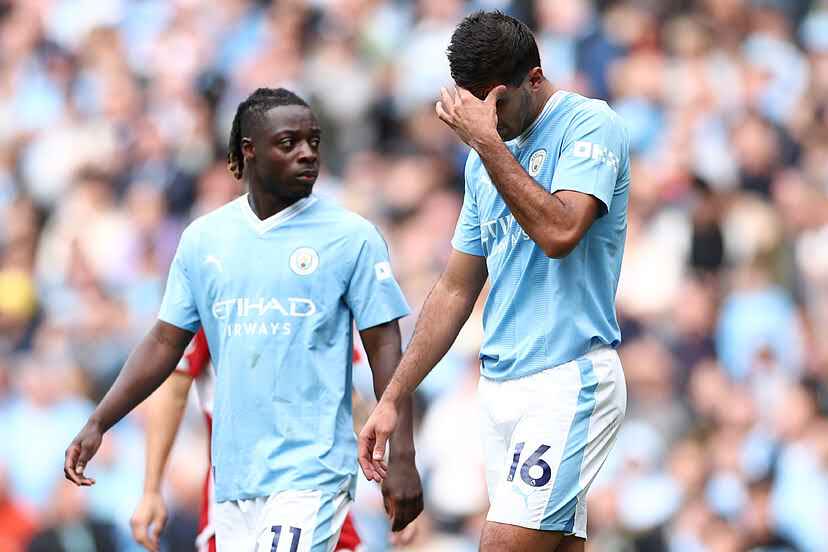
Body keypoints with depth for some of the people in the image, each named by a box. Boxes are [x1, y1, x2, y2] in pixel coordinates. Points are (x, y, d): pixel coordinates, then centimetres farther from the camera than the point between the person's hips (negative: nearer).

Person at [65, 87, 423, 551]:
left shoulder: (351, 236, -1)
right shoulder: (203, 238, 10)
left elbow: (385, 347, -2)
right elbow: (166, 343, 13)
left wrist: (402, 459, -8)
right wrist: (98, 424, 5)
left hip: (311, 472, -4)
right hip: (232, 473, 4)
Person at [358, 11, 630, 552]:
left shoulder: (590, 125, -5)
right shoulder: (487, 160, 18)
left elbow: (559, 233, -23)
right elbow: (457, 290, 22)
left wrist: (487, 141, -19)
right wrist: (392, 400, 18)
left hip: (568, 382, -7)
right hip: (501, 386, 7)